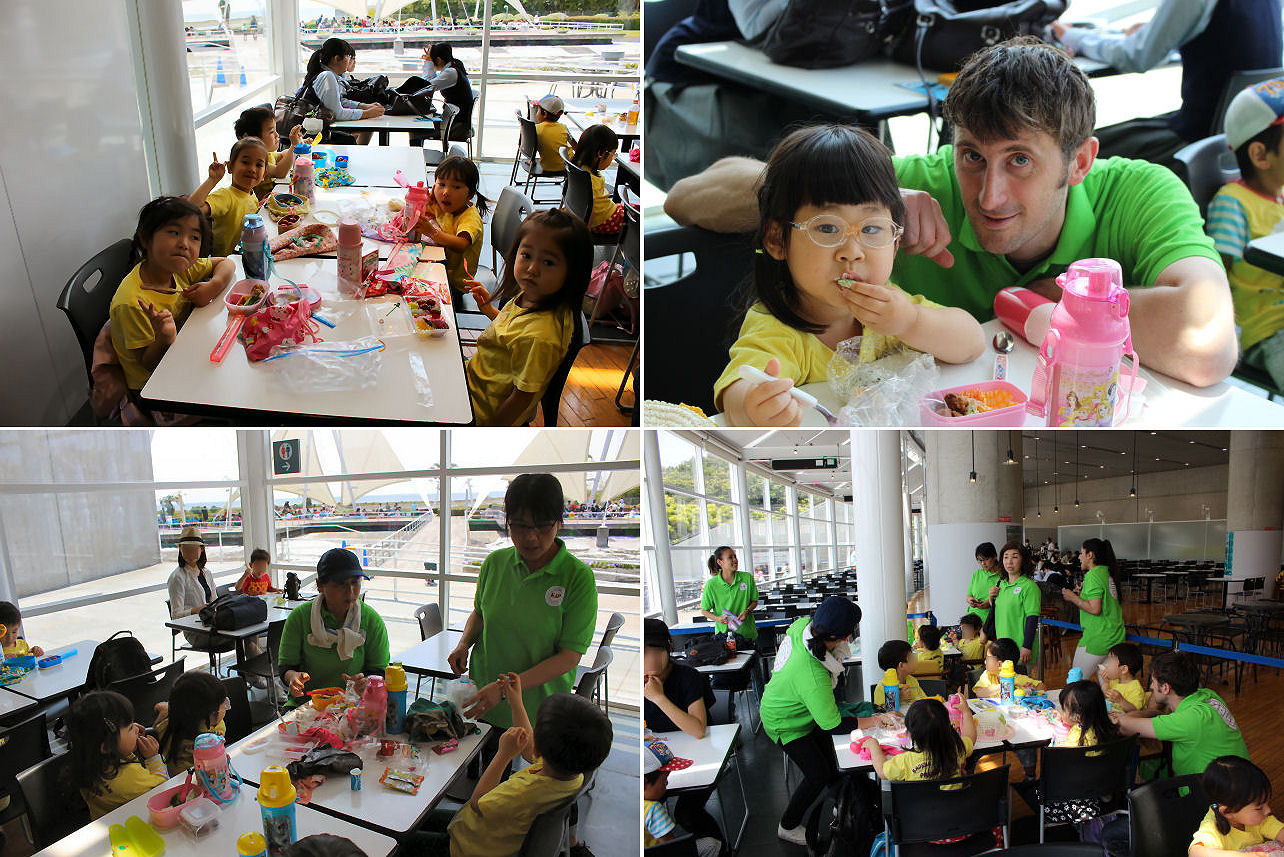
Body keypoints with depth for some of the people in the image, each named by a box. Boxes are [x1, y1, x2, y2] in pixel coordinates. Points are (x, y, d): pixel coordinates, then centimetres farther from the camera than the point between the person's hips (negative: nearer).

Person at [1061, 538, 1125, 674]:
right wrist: (1081, 595, 17)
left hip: (1097, 639, -9)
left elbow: (1095, 609, -20)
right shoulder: (1108, 573, 12)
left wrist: (1073, 598, -9)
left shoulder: (1093, 576, -14)